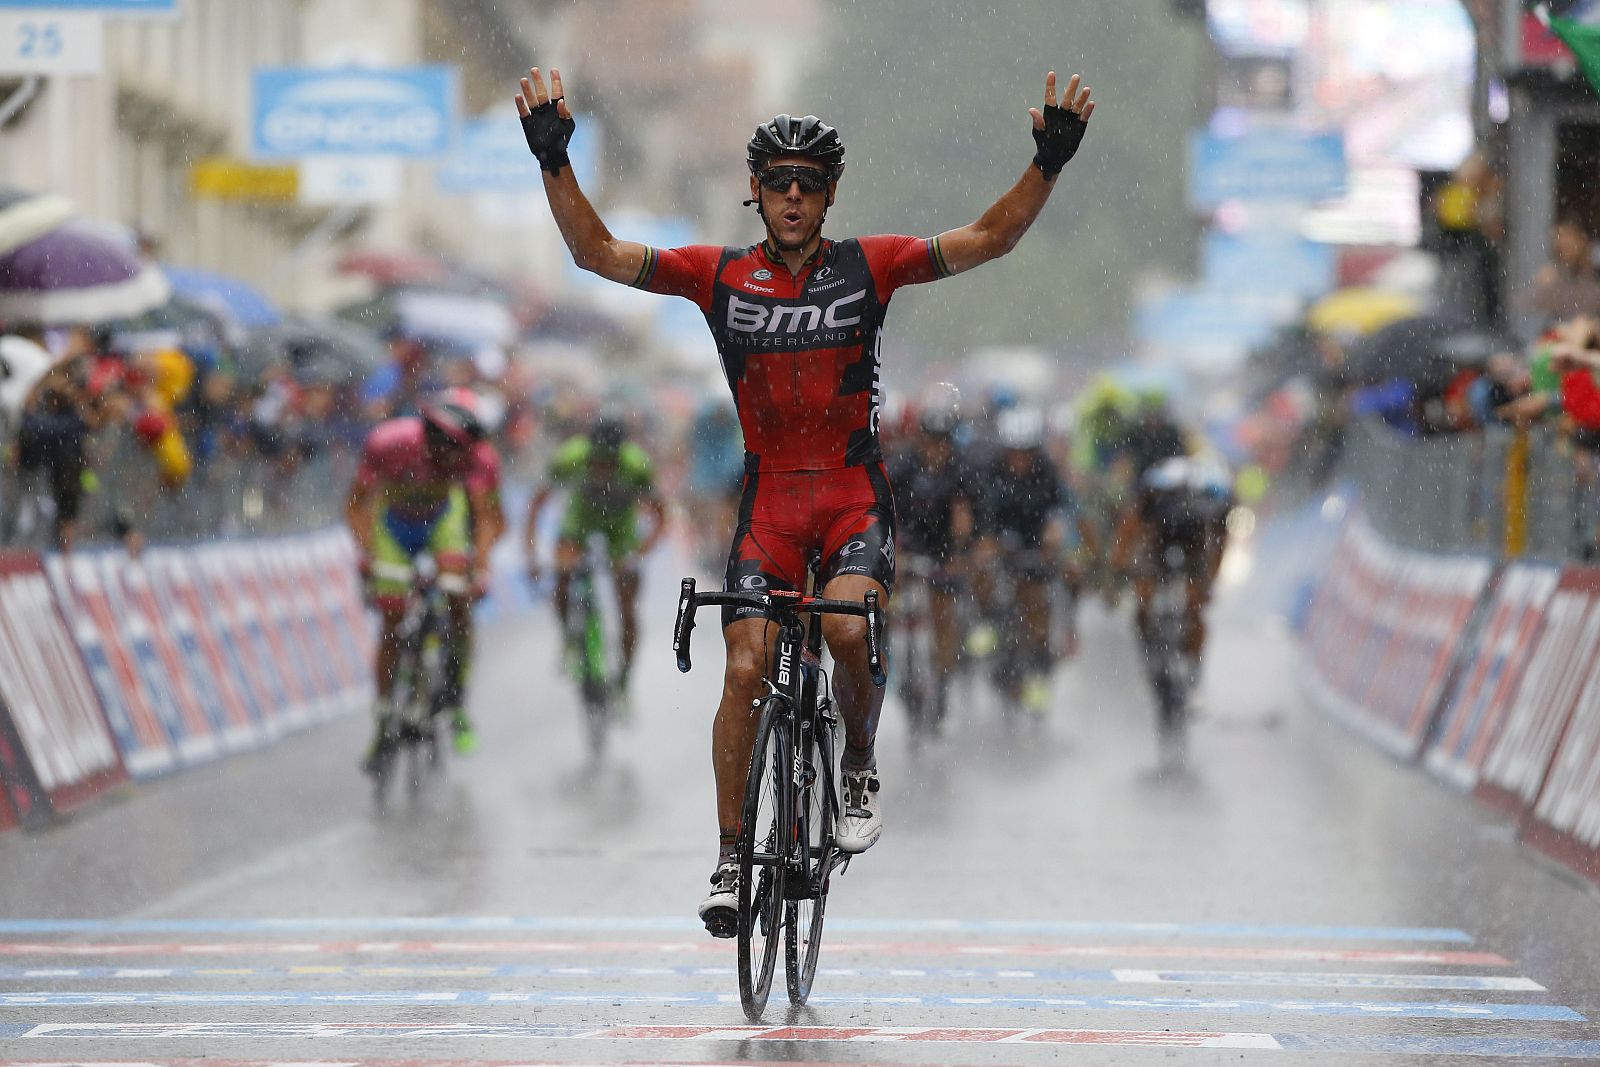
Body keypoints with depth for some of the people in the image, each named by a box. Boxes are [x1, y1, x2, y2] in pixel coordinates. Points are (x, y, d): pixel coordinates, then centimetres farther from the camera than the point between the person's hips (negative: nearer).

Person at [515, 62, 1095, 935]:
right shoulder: (719, 275, -3)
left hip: (854, 493, -1)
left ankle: (859, 770, 2)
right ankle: (731, 859, 0)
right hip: (769, 495, 1)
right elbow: (598, 253, -9)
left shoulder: (867, 266, -4)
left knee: (847, 628, -27)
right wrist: (553, 160, -22)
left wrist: (1049, 162, -24)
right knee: (745, 667, -9)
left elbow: (988, 240, -9)